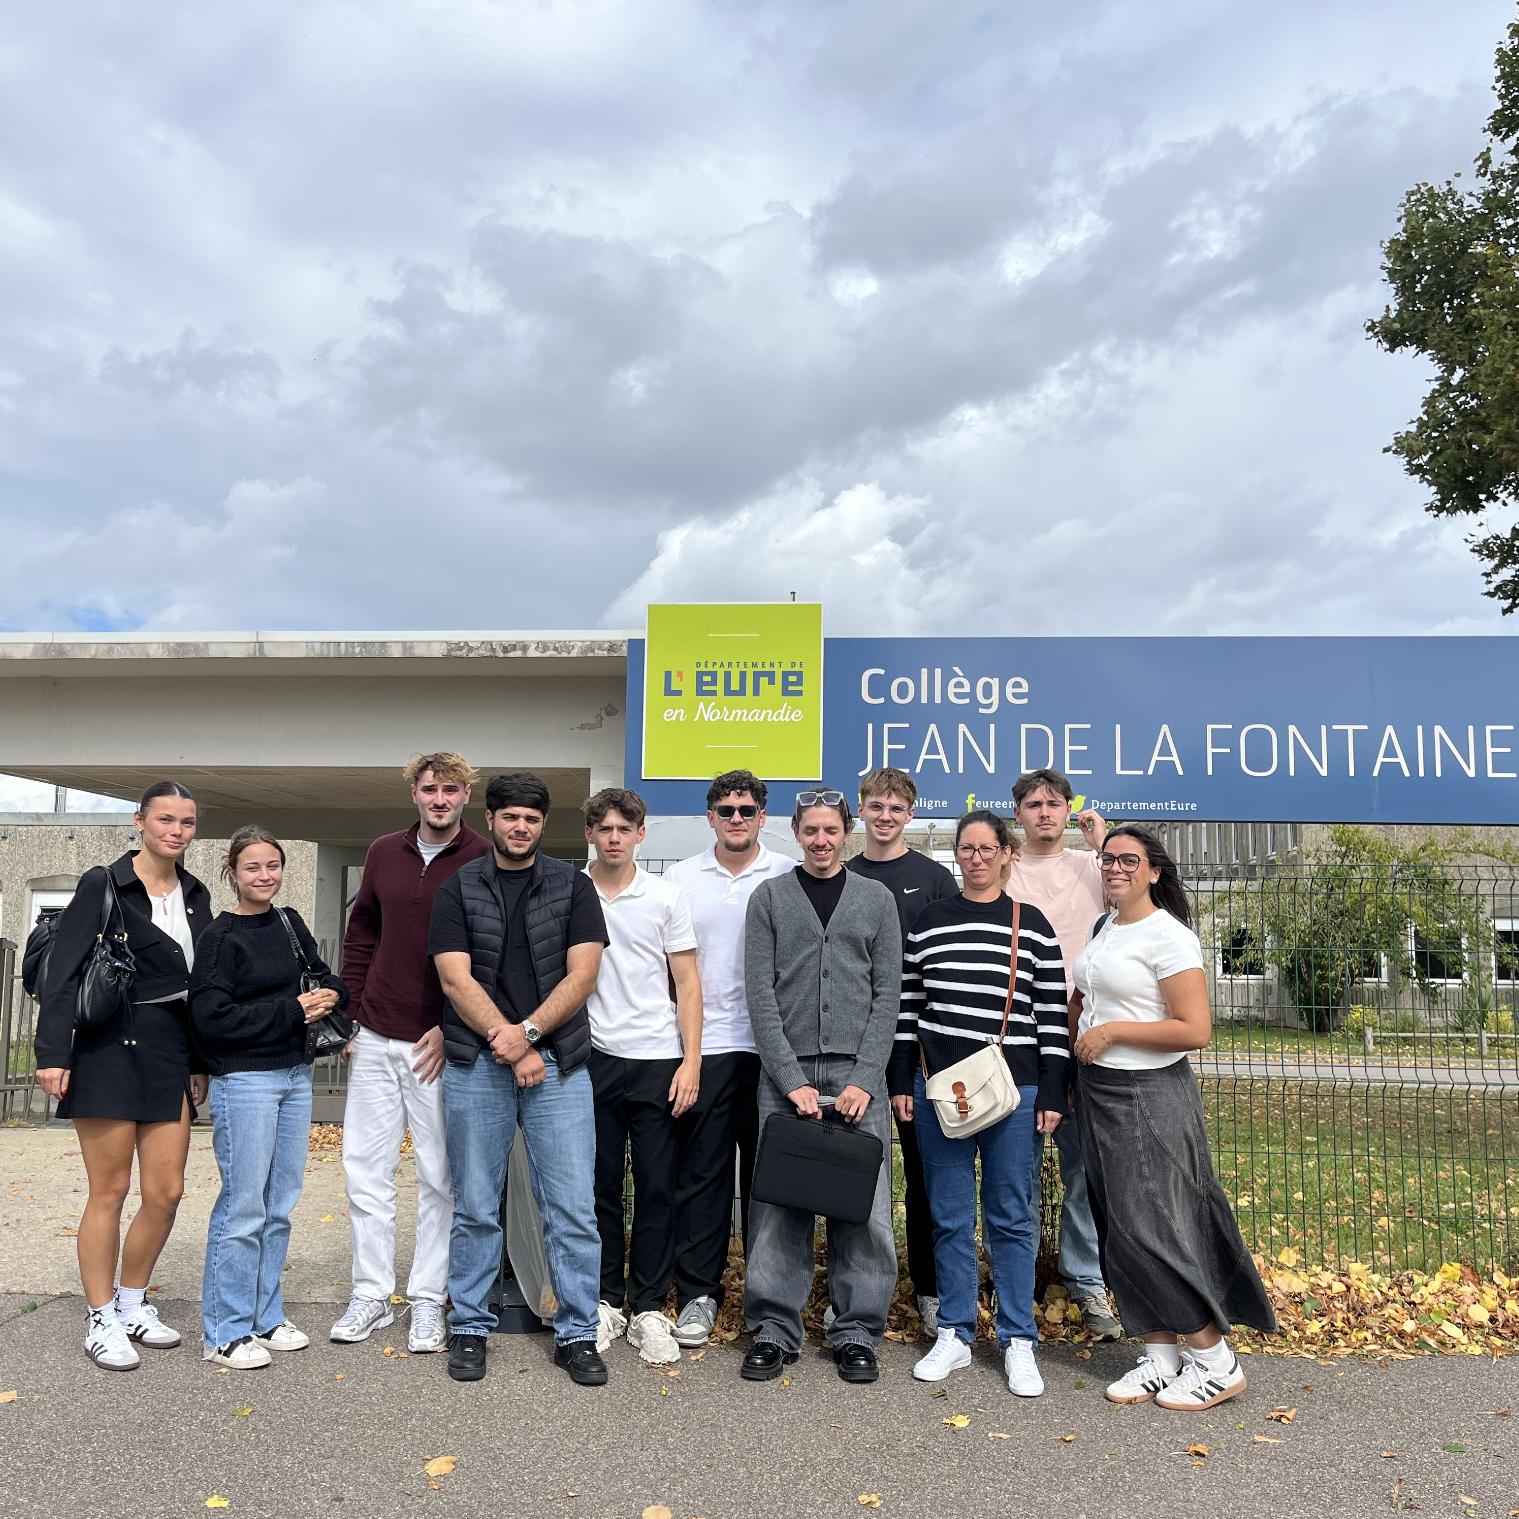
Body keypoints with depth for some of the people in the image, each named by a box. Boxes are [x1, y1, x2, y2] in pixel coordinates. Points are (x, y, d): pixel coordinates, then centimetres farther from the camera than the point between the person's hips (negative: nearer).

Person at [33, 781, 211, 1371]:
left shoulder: (195, 895, 11)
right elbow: (63, 971, -9)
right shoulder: (103, 885, -5)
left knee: (167, 1191, 5)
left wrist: (200, 1062, 14)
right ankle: (101, 1322, 16)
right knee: (110, 1189, 2)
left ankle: (131, 1305, 25)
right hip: (109, 1047, -5)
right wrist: (52, 1052, -16)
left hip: (170, 1051, 5)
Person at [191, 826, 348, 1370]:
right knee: (243, 1207, -2)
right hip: (244, 1080, -6)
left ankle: (266, 1317, 24)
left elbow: (323, 977, 19)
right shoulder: (222, 937, -9)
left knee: (279, 1206, 12)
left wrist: (331, 995, -5)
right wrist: (292, 1010, -16)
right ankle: (225, 1331, 11)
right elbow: (211, 1017, -16)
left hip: (295, 1076, 6)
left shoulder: (290, 924, 9)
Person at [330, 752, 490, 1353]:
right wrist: (352, 1014, 10)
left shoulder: (485, 862, -7)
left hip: (442, 1044, -4)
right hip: (375, 1041, 5)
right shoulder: (384, 854, 8)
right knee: (365, 1169, 10)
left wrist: (453, 1028, -11)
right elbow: (360, 936, 17)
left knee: (440, 1177, 5)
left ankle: (428, 1302, 19)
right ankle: (371, 1297, 24)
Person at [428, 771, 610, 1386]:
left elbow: (581, 975, -1)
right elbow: (456, 980, -4)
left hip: (558, 1064, 0)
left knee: (573, 1209, 0)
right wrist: (511, 1048, -11)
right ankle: (470, 1329, 24)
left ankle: (577, 1334, 13)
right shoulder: (458, 889, 5)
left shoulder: (572, 887, 7)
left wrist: (527, 1031, -13)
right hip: (475, 1065, 0)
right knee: (475, 1209, 9)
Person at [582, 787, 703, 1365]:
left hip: (657, 1060, 0)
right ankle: (605, 1301, 22)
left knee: (656, 1188, 3)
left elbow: (687, 983, 4)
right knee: (599, 1186, 8)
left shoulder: (666, 896, 2)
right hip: (592, 1058, 1)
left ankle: (649, 1309, 15)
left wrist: (691, 1061, -4)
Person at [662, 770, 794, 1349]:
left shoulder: (789, 877, 2)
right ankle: (698, 1293, 17)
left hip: (770, 1046, -1)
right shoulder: (681, 877, 6)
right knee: (700, 1172, 5)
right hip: (703, 1045, 1)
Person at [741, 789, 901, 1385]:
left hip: (857, 1071, 1)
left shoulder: (877, 899, 10)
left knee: (863, 1206, 1)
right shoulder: (769, 897, 7)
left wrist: (865, 1080, -6)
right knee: (778, 1205, 2)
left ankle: (857, 1333, 15)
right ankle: (775, 1330, 15)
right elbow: (760, 994, 1)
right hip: (785, 1071, 0)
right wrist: (793, 1079, -8)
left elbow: (887, 995, 5)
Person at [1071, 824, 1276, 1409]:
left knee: (1151, 1228, -4)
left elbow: (1196, 1030, -21)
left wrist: (1111, 1031, -18)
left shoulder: (1167, 937, -15)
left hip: (1149, 1097, -8)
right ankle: (1160, 1359, 22)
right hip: (1097, 1092, 8)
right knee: (1121, 1228, 10)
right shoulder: (1105, 928, 10)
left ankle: (1216, 1362, 13)